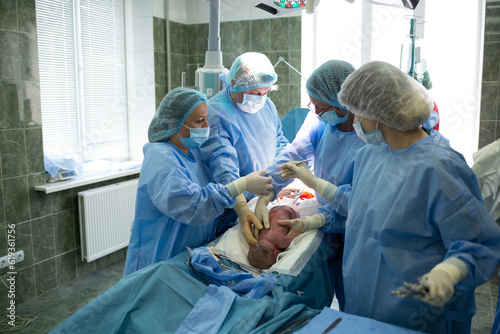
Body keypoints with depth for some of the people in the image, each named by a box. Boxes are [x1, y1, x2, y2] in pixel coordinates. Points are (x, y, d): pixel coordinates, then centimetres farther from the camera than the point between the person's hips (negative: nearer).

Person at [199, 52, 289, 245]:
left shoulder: (266, 104, 7)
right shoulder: (215, 115, -19)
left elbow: (280, 144, 19)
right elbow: (224, 172, -29)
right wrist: (242, 210, -41)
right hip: (234, 207, -6)